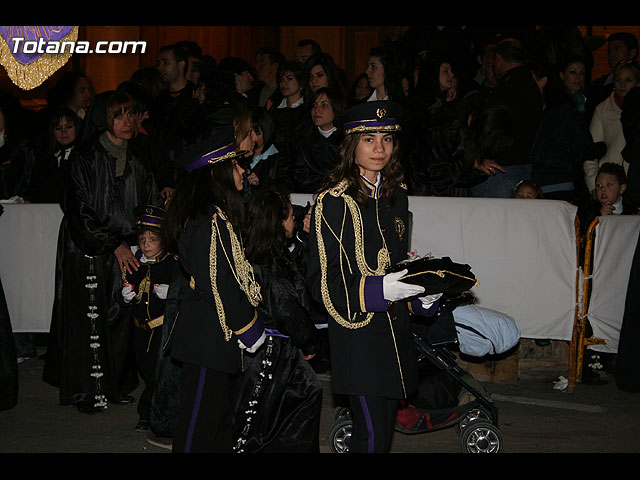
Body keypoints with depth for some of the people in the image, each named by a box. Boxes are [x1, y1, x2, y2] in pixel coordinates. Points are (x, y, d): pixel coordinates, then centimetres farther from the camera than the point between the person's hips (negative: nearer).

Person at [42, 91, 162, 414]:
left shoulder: (135, 160, 10)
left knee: (120, 317, 4)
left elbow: (152, 205, 12)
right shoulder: (86, 155, -9)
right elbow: (80, 208, -13)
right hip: (88, 249, -5)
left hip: (124, 248, 5)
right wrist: (113, 245, -17)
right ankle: (88, 391, 6)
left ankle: (116, 386, 16)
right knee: (90, 318, -4)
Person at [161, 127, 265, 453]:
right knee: (199, 424, -2)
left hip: (216, 336, 11)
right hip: (207, 338, -11)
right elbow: (217, 284, -23)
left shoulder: (218, 216, 14)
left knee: (219, 417, 18)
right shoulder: (207, 221, -20)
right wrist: (248, 325, -14)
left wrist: (250, 319, 14)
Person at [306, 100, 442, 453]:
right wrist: (376, 290, -23)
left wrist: (419, 293, 3)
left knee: (385, 426, 13)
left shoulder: (396, 194, 9)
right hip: (356, 332, -7)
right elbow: (320, 281, -12)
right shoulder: (333, 202, -12)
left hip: (395, 326, 7)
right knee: (372, 435, -6)